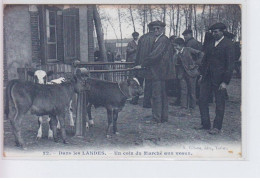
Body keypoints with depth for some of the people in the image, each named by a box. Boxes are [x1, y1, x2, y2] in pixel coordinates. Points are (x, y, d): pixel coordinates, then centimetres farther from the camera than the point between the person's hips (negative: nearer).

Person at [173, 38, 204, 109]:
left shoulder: (188, 50, -8)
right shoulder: (178, 54, 8)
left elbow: (201, 54, -11)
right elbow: (180, 65, 10)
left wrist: (196, 64, -11)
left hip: (191, 72, -4)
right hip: (183, 74, 5)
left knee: (192, 90, 3)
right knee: (183, 90, 0)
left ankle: (192, 106, 14)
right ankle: (184, 106, 5)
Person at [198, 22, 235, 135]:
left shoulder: (228, 44, -9)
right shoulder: (211, 44, 11)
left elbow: (230, 64, -12)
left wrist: (225, 82, -16)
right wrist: (202, 74, 13)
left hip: (219, 79, -7)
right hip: (208, 77, 7)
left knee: (219, 103, 4)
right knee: (202, 100, 7)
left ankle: (217, 127, 13)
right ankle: (205, 124, 18)